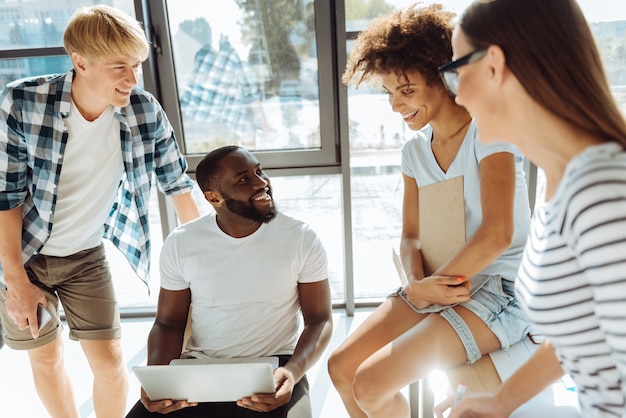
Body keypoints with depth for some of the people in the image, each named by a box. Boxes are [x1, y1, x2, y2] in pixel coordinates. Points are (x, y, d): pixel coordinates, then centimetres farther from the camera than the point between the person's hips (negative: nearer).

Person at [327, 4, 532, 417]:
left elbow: (497, 234, -23)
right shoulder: (415, 151, 7)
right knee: (341, 367, -2)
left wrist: (422, 290, -16)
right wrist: (418, 283, -13)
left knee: (372, 385, -17)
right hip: (441, 285, 7)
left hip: (501, 290, -7)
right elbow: (411, 236, 9)